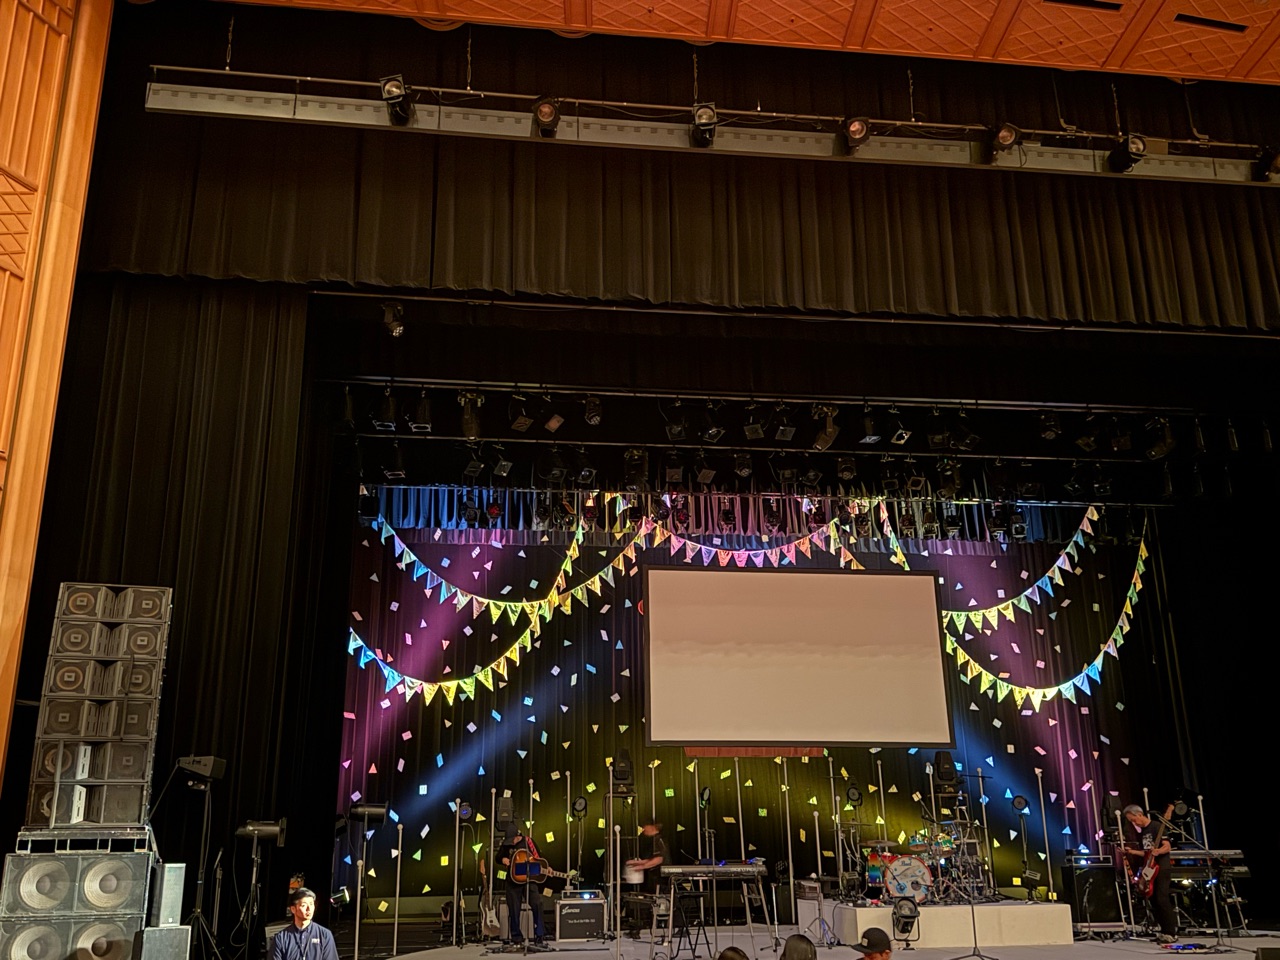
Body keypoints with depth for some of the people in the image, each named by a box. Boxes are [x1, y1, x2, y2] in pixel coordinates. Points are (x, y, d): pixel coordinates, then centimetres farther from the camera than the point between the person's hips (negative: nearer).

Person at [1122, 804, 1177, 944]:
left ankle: (1172, 933, -14)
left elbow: (1167, 847, -13)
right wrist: (1132, 851, 6)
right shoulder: (1141, 832, 17)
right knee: (1154, 902, 7)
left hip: (1161, 868, -9)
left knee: (1162, 899, -16)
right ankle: (1164, 931, 12)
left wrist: (1157, 851, -31)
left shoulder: (1156, 827, -7)